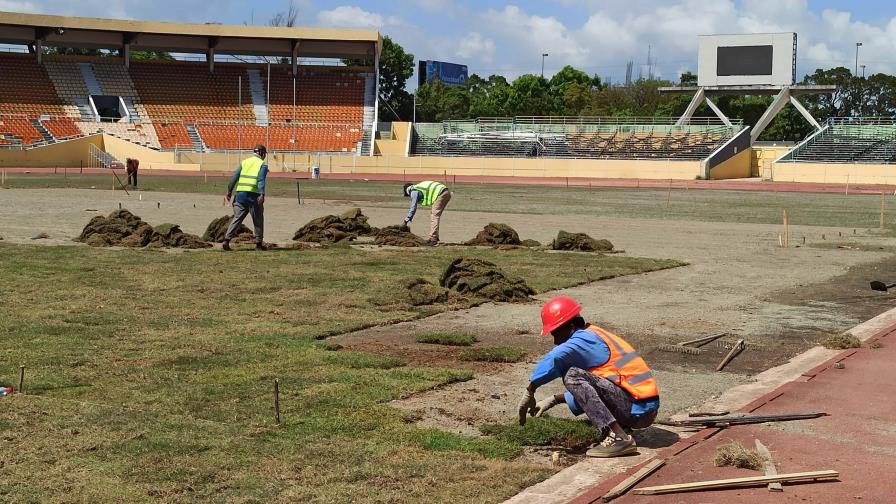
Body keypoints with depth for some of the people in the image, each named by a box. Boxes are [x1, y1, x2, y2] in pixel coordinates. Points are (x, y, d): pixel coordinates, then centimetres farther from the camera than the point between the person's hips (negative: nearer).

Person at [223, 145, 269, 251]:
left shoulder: (244, 162, 15)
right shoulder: (262, 164, 2)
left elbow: (234, 177, 10)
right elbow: (261, 180, -13)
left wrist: (229, 191, 14)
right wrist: (262, 194, -22)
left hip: (241, 194, 4)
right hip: (253, 195, -4)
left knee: (237, 218, 5)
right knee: (258, 220, 10)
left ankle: (227, 240, -8)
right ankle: (259, 244, 13)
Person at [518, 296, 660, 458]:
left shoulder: (585, 339, -11)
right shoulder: (593, 336, 18)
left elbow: (553, 359, -30)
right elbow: (586, 391, 22)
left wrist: (529, 393, -18)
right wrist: (554, 400, 14)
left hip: (638, 410, -10)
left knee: (573, 376, -18)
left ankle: (618, 438, -21)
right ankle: (622, 429, 8)